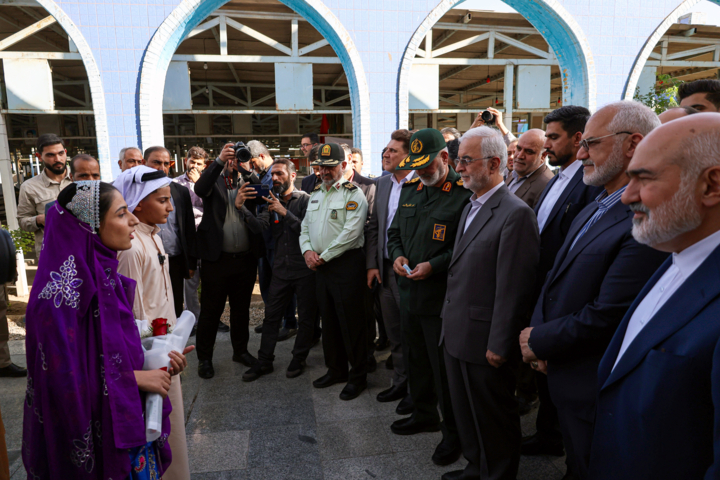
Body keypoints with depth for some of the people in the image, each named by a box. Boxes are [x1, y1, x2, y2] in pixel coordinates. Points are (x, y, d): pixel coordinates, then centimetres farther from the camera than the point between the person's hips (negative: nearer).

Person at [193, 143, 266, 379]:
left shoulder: (249, 183, 7)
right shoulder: (213, 181, 3)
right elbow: (200, 189, -22)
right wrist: (219, 160, -30)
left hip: (245, 260, 3)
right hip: (217, 259, -3)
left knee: (241, 309, 16)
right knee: (211, 311, 6)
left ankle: (240, 350, 33)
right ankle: (204, 358, 21)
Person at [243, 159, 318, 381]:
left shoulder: (305, 199, -6)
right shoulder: (271, 201, 9)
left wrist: (284, 212, -20)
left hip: (305, 269, -4)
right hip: (281, 269, 4)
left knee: (306, 317, 7)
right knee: (271, 315, 9)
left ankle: (298, 359, 24)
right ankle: (264, 361, 21)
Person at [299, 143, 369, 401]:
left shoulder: (353, 194, -8)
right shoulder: (315, 194, 16)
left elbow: (350, 233, -18)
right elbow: (305, 227, 18)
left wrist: (324, 256, -15)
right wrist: (307, 250, -2)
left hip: (346, 264, -8)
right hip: (320, 266, 8)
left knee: (351, 322, -1)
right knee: (328, 319, 16)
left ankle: (358, 376, 14)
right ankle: (335, 369, 32)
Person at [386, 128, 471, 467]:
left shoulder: (463, 194, -13)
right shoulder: (410, 190, 10)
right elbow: (394, 232, 18)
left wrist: (434, 265, -21)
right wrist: (397, 255, -1)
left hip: (441, 298, -7)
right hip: (409, 294, 7)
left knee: (444, 369, 6)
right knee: (415, 359, 21)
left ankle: (453, 432, 26)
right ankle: (424, 415, 42)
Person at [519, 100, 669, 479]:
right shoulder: (592, 210, 7)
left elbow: (607, 316, -28)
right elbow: (556, 279, 9)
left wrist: (540, 341, -13)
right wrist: (537, 335, -7)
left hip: (595, 391, -8)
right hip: (563, 377, 8)